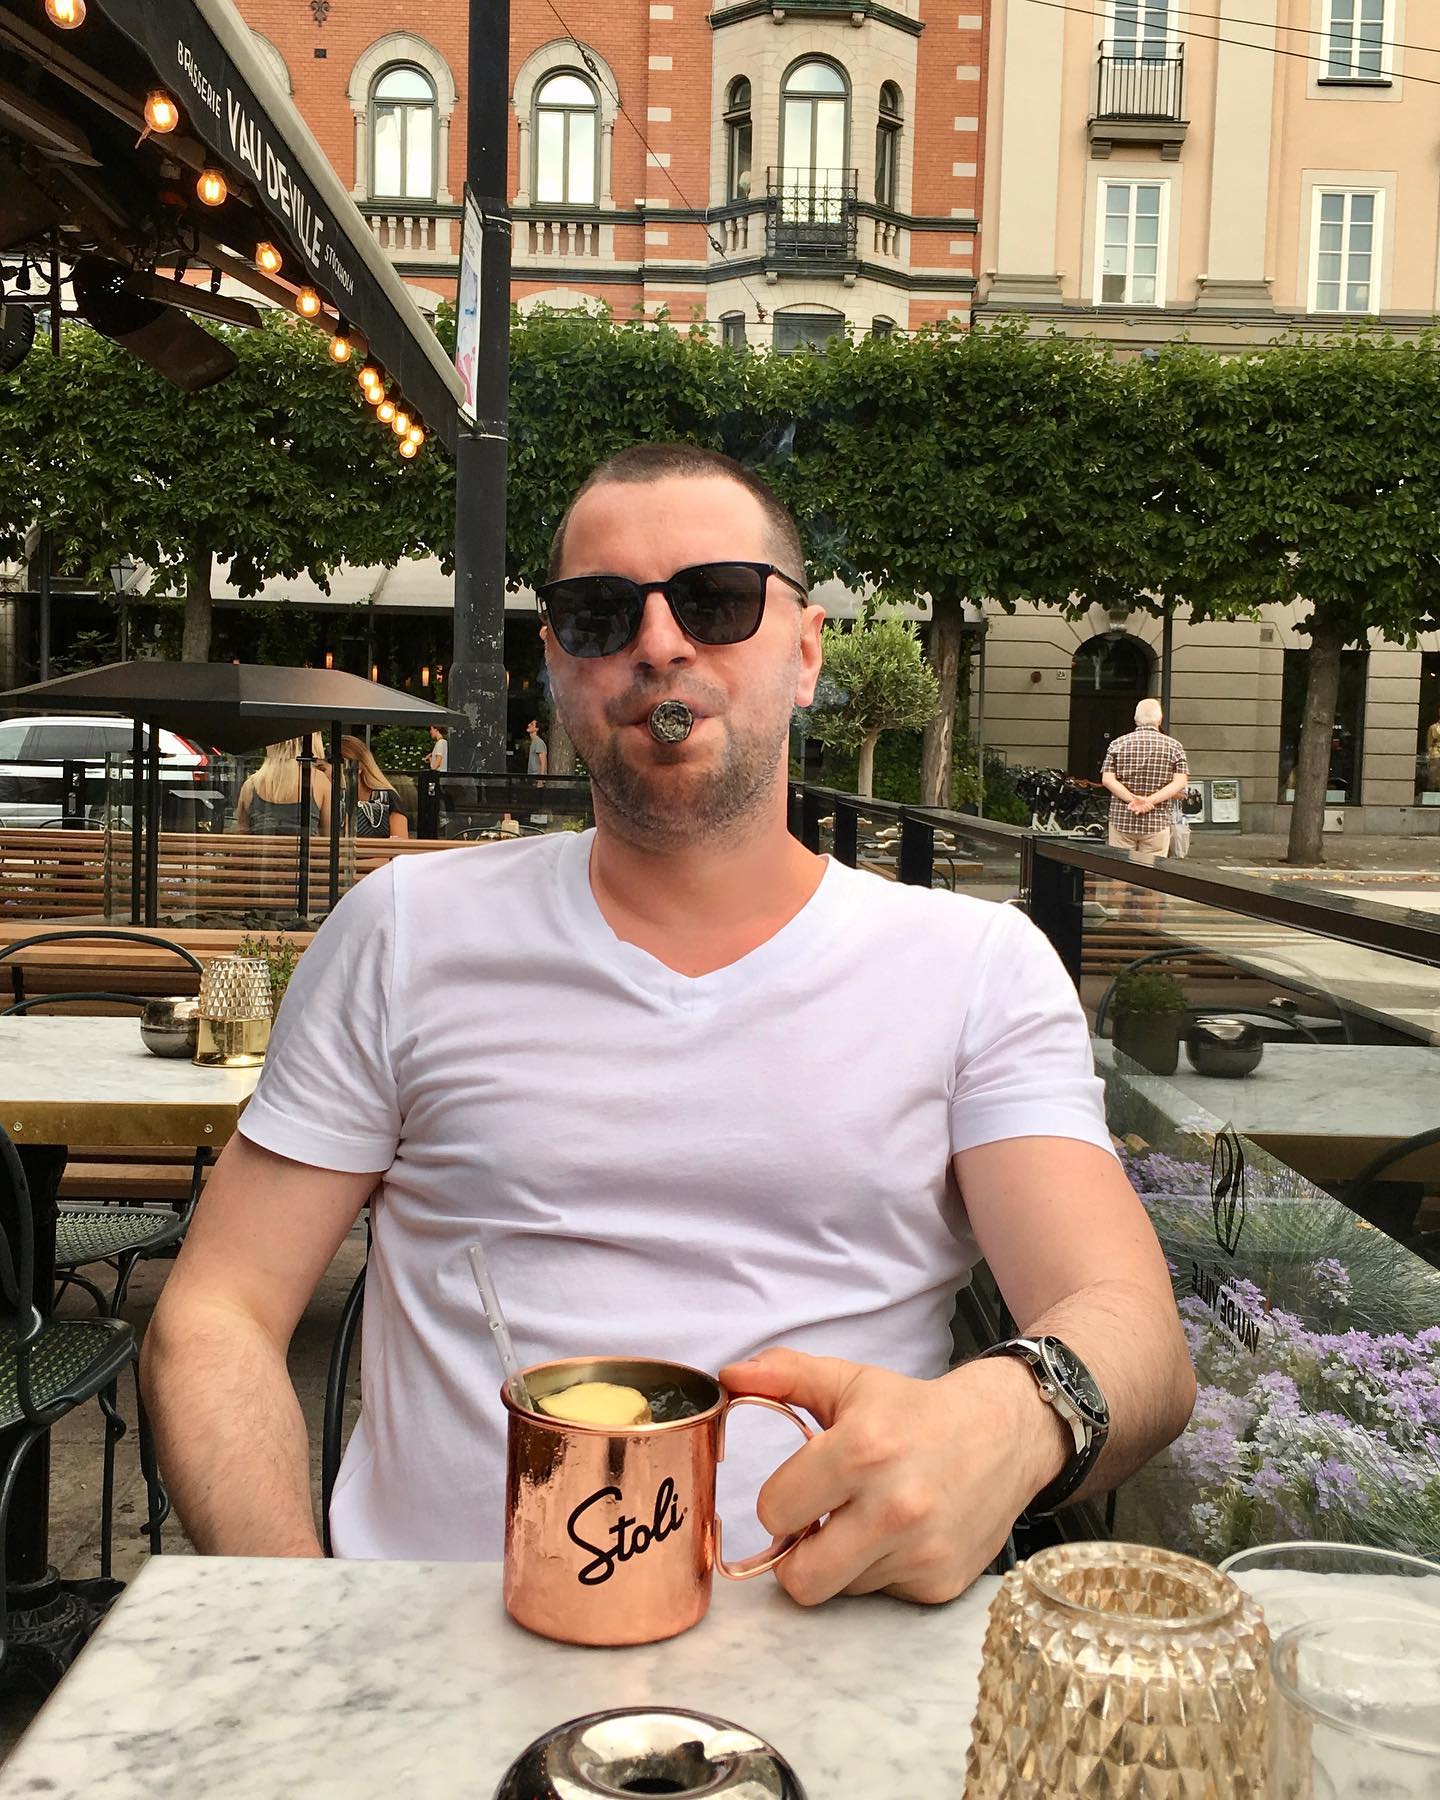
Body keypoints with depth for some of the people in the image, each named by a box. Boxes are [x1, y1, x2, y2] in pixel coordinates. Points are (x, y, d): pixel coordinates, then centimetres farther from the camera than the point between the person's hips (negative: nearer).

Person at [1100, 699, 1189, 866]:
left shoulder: (1118, 744, 5)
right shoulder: (1174, 746, 2)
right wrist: (1150, 800, -12)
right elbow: (1180, 782, -7)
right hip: (1157, 823, -1)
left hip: (1122, 820, 1)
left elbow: (1107, 779, -5)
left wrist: (1133, 799, -12)